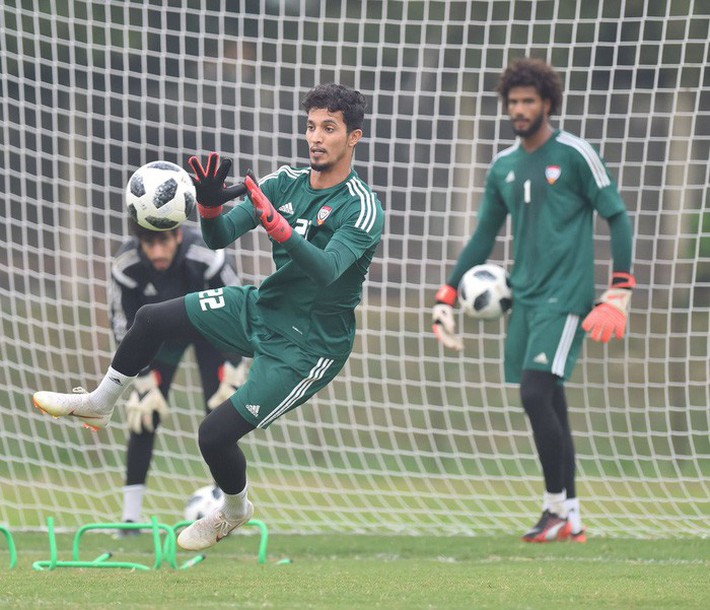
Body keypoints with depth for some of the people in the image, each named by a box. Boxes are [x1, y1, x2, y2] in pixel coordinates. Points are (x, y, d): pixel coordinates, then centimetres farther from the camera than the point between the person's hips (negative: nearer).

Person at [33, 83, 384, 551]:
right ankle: (98, 405, 33)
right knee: (153, 319, 9)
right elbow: (220, 238, -4)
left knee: (216, 434, -11)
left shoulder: (362, 209, -22)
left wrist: (276, 226, -52)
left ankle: (236, 511, 21)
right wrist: (210, 206, -27)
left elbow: (326, 271, -38)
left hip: (308, 346, -7)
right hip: (263, 308, 7)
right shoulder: (287, 182, -3)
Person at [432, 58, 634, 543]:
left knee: (536, 394, -17)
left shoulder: (575, 155, -6)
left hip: (565, 298, -6)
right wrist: (447, 297, 13)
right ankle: (572, 521, 10)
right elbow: (484, 238, 19)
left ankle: (557, 507, -7)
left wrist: (621, 290, -12)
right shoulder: (504, 167, 12)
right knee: (549, 405, 5)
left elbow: (618, 219, -4)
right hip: (524, 298, 6)